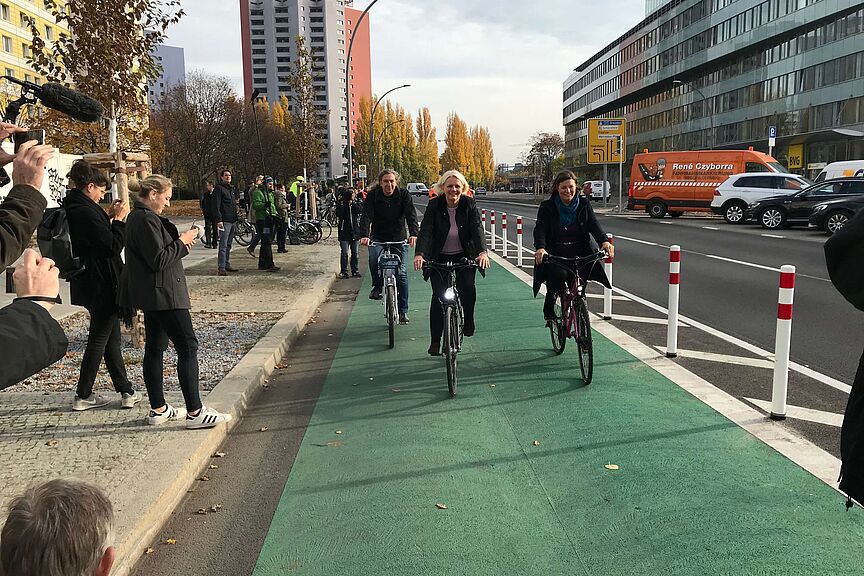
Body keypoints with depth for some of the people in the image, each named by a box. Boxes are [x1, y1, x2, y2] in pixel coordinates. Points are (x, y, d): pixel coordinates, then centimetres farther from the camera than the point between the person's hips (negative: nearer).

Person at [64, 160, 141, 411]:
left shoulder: (73, 209, 10)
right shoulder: (86, 212, -20)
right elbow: (113, 246, -21)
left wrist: (109, 216, 10)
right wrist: (119, 219, -12)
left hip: (92, 284, 10)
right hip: (102, 285, -10)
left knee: (112, 338, 13)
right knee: (99, 339, 2)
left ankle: (126, 391, 19)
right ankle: (83, 395, 13)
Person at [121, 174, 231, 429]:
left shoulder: (137, 217, 15)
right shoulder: (146, 219, -17)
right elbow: (158, 260, -22)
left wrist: (180, 242, 7)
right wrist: (181, 242, -10)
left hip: (152, 295, 11)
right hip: (163, 294, -11)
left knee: (155, 348, 13)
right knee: (188, 346, -7)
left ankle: (158, 409, 21)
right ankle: (195, 412, -5)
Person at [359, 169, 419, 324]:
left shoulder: (403, 195, -7)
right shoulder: (372, 196, -8)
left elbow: (411, 215, -19)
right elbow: (366, 216, -20)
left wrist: (414, 234, -37)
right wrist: (364, 235, -38)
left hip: (399, 238, 0)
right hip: (378, 238, 0)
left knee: (401, 273, -6)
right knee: (374, 258, -31)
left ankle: (403, 311, 3)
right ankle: (377, 286, -3)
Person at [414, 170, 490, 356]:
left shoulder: (469, 204, -10)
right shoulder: (434, 205, -12)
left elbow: (477, 229, -21)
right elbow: (425, 231, -22)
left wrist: (482, 252, -40)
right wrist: (419, 254, -40)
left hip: (464, 256, 0)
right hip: (439, 258, 0)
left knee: (468, 288, -20)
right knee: (438, 295, -10)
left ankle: (468, 321, 10)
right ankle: (435, 341, 1)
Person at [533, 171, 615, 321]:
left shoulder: (584, 205, 8)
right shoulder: (547, 207, 1)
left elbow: (593, 224, -6)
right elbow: (540, 228, -13)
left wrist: (604, 241, -27)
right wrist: (540, 248, -34)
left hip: (578, 255, 2)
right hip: (554, 255, -2)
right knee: (559, 275, -31)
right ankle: (548, 309, -5)